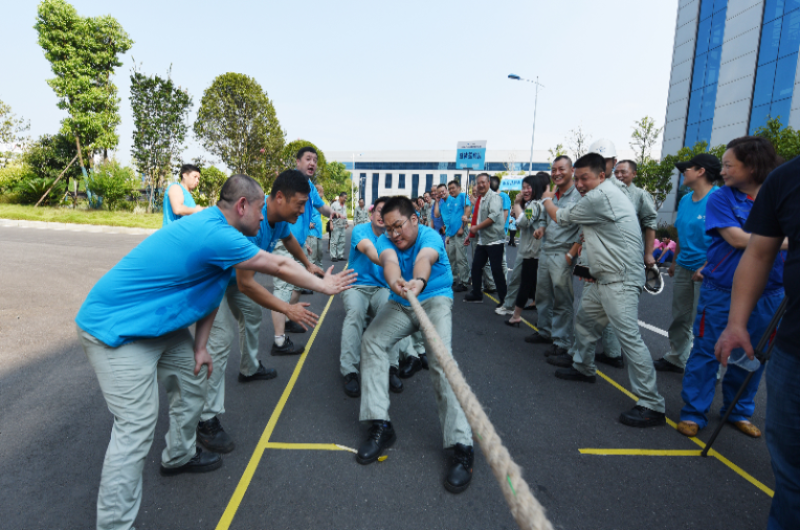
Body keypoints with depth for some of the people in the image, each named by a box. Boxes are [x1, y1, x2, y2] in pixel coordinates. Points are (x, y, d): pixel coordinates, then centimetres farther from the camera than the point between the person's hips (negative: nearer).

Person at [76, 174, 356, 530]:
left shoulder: (213, 227, 2)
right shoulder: (215, 235, -29)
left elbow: (209, 293, 7)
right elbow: (280, 266, -20)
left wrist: (200, 347, 7)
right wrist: (324, 285, -6)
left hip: (157, 324, 10)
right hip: (114, 330, -10)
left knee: (192, 377, 19)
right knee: (137, 426, -9)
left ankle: (179, 456, 40)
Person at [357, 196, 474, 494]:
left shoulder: (430, 237, -16)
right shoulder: (385, 241, -5)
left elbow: (425, 258, -41)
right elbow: (389, 261, -30)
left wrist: (419, 281, -66)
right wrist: (394, 281, -55)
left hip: (435, 299, -4)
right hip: (400, 303, 5)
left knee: (440, 356, -28)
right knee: (371, 341, -19)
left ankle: (461, 446, -26)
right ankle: (380, 426, -13)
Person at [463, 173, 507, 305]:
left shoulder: (494, 197, -9)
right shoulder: (479, 199, 16)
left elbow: (494, 216, -21)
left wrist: (476, 228, -17)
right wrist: (471, 235, 20)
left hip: (494, 240, -8)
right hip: (482, 240, 8)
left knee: (496, 270, -6)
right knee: (476, 267, 12)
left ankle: (504, 300, 5)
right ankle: (476, 295, 26)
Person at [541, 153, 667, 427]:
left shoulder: (600, 196, -15)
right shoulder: (605, 193, 16)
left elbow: (561, 218, -3)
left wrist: (547, 199, 15)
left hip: (620, 281, -11)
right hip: (603, 278, 11)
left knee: (629, 336, -13)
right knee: (584, 320, 21)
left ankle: (651, 405, -7)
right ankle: (583, 367, 40)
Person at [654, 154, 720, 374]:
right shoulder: (685, 200, 9)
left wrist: (705, 267, -22)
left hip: (706, 270, -7)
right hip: (684, 268, 7)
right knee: (679, 317, 15)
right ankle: (675, 358, 29)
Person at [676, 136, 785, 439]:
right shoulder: (721, 198, -3)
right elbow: (736, 238, -14)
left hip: (766, 295, 3)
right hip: (721, 292, -3)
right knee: (706, 352, 1)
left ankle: (739, 411, 31)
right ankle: (694, 413, 14)